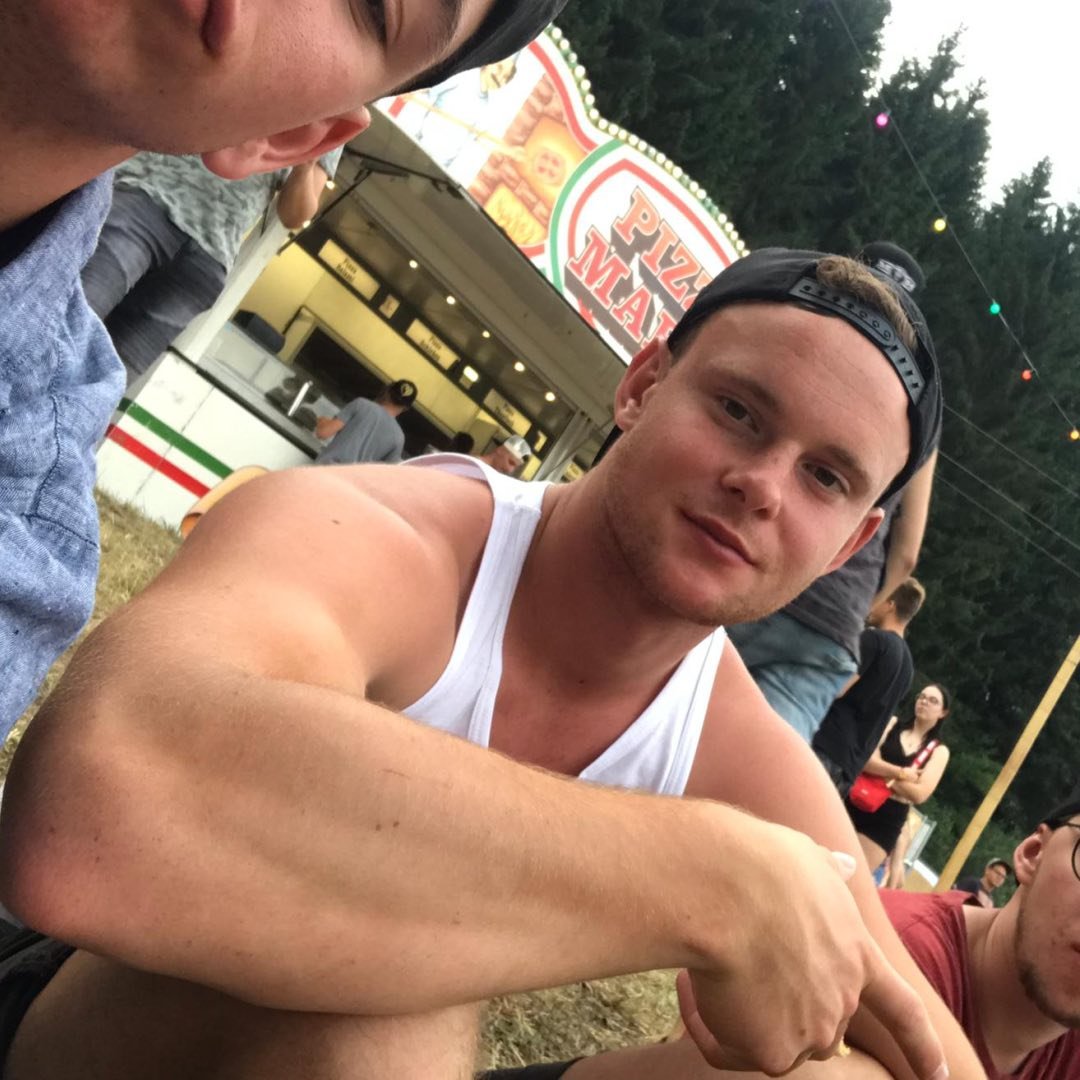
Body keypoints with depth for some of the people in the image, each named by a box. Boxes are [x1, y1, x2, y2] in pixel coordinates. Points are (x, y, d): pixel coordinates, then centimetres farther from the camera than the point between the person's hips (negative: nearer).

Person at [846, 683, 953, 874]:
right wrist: (900, 773, -16)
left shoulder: (938, 751, 5)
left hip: (887, 822, -1)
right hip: (855, 805, 1)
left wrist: (880, 772, -10)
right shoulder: (892, 723, 7)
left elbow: (919, 794, -8)